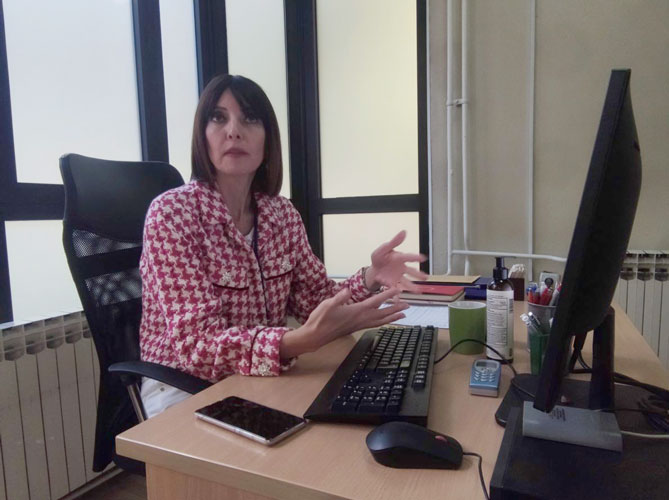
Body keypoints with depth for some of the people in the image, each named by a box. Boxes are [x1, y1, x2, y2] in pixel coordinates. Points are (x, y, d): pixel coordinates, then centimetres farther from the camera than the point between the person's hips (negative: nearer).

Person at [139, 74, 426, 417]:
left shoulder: (283, 214, -2)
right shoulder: (170, 213, -18)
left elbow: (316, 299, 0)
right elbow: (198, 342, -25)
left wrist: (369, 278, -20)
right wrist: (303, 340, -41)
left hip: (260, 379, 5)